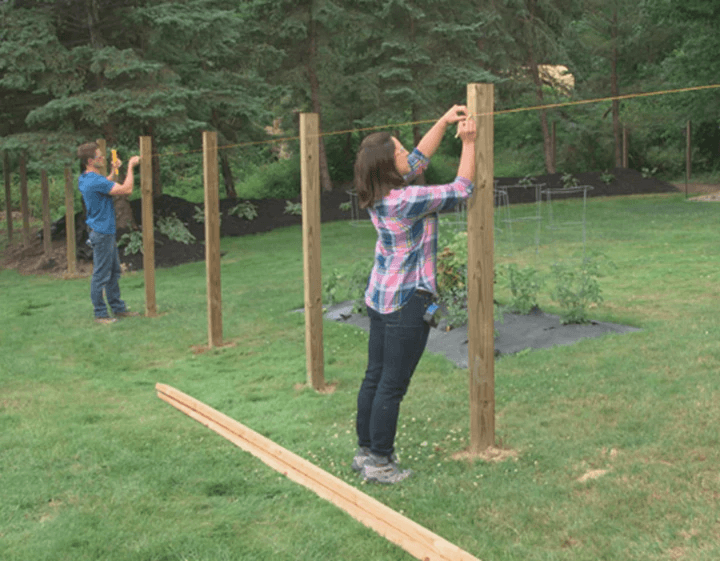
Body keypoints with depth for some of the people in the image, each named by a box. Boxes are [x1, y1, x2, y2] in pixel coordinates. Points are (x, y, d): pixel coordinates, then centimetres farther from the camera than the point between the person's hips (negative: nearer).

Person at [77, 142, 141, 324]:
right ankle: (100, 314, 6)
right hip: (102, 233, -11)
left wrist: (113, 171, 25)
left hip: (106, 232, 11)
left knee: (114, 272, 16)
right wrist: (130, 166, -13)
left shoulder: (85, 179, 9)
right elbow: (126, 189, -23)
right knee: (101, 275, -2)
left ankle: (118, 308, 25)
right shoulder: (95, 181, -23)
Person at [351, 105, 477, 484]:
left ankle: (365, 451, 27)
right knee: (392, 386, 1)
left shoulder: (381, 195, 2)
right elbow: (461, 190, -13)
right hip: (406, 303, -9)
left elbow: (419, 158, 16)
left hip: (380, 299, 9)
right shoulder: (406, 201, -22)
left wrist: (444, 122, 15)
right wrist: (468, 143, -5)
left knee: (374, 378, 16)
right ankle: (379, 463, 10)